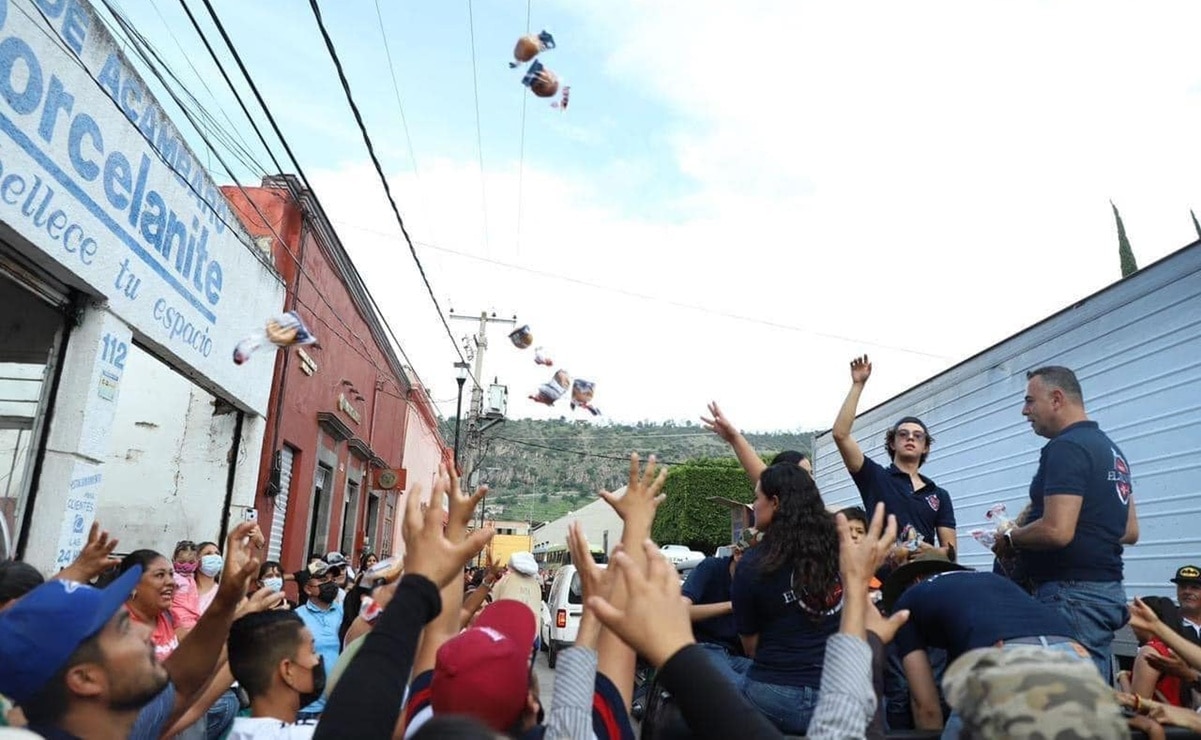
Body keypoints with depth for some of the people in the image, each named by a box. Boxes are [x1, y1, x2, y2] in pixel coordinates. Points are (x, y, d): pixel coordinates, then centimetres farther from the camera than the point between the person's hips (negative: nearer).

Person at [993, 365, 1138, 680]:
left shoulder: (1066, 447, -15)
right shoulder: (1111, 448, 17)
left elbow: (1057, 531, -25)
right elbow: (1130, 532, 22)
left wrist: (1010, 538, -8)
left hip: (1073, 592, -10)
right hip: (1108, 588, 10)